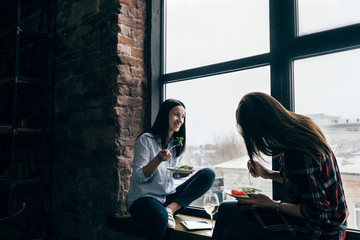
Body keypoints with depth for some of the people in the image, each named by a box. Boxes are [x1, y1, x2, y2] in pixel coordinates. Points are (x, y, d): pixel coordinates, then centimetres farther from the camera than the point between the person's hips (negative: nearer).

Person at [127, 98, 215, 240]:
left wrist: (183, 172, -5)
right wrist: (158, 159, -26)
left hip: (169, 197, 7)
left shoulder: (177, 143, 13)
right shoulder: (146, 140, -7)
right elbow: (139, 177, -11)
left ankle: (171, 208, -19)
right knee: (160, 217, -42)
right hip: (144, 197, -7)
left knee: (208, 174, -12)